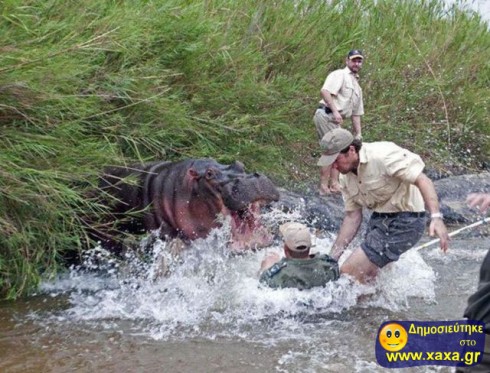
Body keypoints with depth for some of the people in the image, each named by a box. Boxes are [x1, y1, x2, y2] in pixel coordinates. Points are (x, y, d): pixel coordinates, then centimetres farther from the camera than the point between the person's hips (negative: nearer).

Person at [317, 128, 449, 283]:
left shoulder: (382, 155, -21)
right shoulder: (346, 177, 4)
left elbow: (422, 180, -24)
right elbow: (352, 216, 8)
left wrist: (436, 217, -37)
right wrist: (333, 257, 3)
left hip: (405, 219, -9)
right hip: (379, 218, 9)